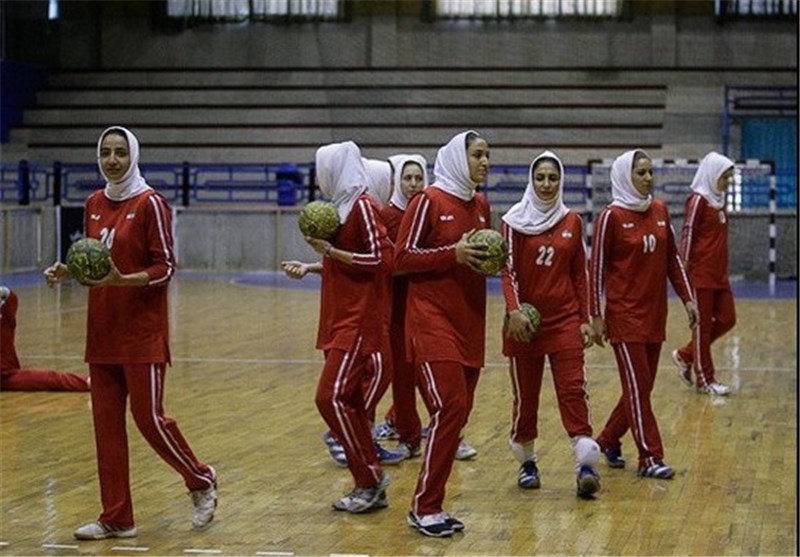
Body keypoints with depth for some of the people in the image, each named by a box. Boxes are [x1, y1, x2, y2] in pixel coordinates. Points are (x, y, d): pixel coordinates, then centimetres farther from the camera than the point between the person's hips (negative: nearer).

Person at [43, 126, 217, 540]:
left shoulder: (149, 203, -10)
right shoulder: (94, 204, 10)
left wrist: (122, 280, -25)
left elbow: (164, 268, -11)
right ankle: (116, 518, 12)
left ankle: (201, 481, 21)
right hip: (103, 331, 6)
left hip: (142, 331, -6)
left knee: (148, 417, -3)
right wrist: (66, 271, -1)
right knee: (106, 423, 5)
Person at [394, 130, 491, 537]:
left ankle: (430, 504, 15)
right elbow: (402, 258, -9)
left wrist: (491, 260, 0)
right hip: (432, 319, -7)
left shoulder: (481, 206, 12)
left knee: (457, 412, 6)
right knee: (450, 407, -15)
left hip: (469, 320, 7)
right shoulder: (429, 201, -8)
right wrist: (453, 253, -19)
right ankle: (425, 506, -6)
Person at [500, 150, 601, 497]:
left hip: (565, 318, 1)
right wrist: (514, 310, -21)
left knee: (573, 388, -10)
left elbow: (579, 274, 11)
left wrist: (585, 319, 7)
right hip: (526, 320, -1)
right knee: (525, 393, 6)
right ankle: (526, 462, 21)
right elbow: (508, 270, -7)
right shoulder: (515, 222, -1)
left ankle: (586, 465, -15)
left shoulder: (572, 222, 7)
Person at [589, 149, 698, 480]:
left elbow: (672, 259, 15)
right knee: (638, 386, -5)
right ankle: (650, 459, -1)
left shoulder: (660, 211, 8)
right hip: (624, 314, -6)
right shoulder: (612, 216, -9)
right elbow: (596, 268, -7)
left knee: (642, 387, 11)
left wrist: (687, 298, 9)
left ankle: (608, 440, 29)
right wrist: (595, 316, -9)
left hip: (655, 313, 6)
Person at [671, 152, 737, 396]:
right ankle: (705, 380, 8)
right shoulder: (698, 200, -11)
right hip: (701, 272, -8)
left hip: (719, 273, 8)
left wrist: (723, 269, 16)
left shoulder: (718, 200, 13)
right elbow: (688, 233, -14)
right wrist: (685, 266, -17)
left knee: (727, 320, 9)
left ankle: (685, 355, 23)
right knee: (703, 325, 0)